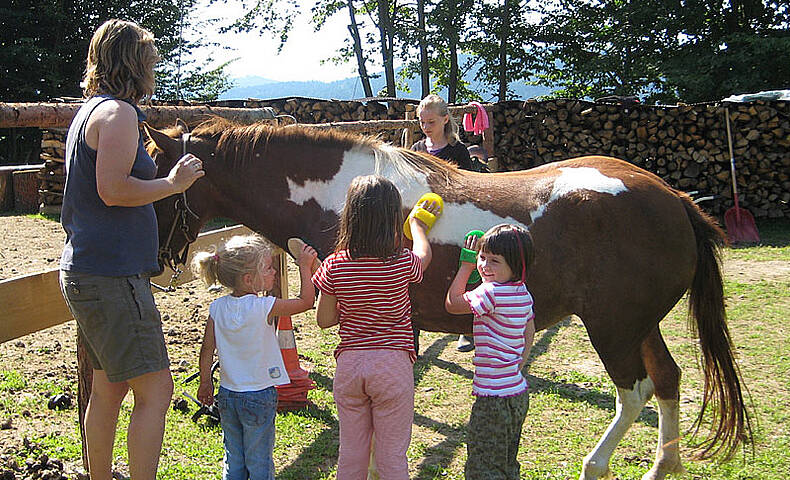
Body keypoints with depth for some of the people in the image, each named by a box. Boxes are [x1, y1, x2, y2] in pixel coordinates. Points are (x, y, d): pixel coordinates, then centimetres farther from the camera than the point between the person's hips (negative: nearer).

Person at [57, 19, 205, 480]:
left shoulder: (90, 110, 18)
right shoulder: (119, 113, -12)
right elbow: (114, 189, -23)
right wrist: (173, 183, -11)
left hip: (86, 270, 11)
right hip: (113, 276, -11)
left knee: (109, 386, 19)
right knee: (155, 391, -8)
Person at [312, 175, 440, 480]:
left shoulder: (334, 266, -8)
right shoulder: (402, 264, -12)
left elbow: (323, 320, -1)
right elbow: (424, 254, 12)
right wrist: (417, 222, 30)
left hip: (349, 364, 2)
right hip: (393, 363, -2)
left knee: (351, 454, 16)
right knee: (392, 455, 10)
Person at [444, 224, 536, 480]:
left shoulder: (490, 292, -21)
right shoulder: (524, 294, 5)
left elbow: (452, 303, -10)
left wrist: (466, 265, -3)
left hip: (494, 399, -9)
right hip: (518, 393, 9)